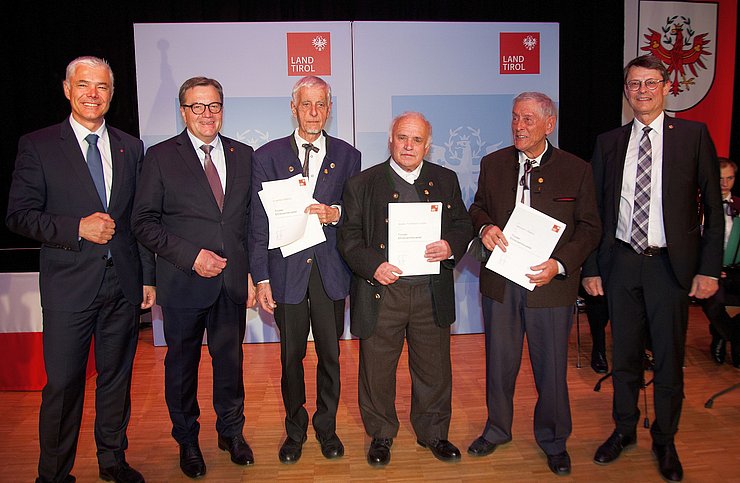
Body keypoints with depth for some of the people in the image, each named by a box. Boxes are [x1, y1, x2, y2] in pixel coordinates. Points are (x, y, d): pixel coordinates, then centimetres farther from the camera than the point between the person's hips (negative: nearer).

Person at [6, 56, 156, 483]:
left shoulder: (131, 148, 9)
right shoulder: (38, 146, 0)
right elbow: (19, 215, -4)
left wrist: (148, 278, 7)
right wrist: (77, 228, -18)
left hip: (123, 284, 3)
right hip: (69, 284, -3)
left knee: (117, 376, 14)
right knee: (63, 384, 4)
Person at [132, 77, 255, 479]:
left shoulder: (242, 155, 7)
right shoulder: (160, 157, -2)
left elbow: (252, 218, 9)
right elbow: (144, 222, -6)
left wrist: (253, 272, 5)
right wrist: (191, 256, -16)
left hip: (233, 280, 3)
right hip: (183, 281, -2)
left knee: (230, 359, 14)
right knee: (182, 363, 12)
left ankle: (231, 431, 36)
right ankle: (187, 441, 34)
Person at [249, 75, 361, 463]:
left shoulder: (347, 156, 6)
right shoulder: (268, 155, 2)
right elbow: (259, 222, 0)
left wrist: (335, 213, -14)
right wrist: (261, 278, -5)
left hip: (330, 270, 1)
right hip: (287, 269, -1)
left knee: (330, 355, 11)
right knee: (291, 357, 11)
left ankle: (327, 426, 32)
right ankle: (295, 429, 32)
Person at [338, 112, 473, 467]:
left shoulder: (446, 180, 9)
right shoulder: (361, 184, 1)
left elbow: (463, 225, 10)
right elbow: (349, 237, -2)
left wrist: (451, 246, -12)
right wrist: (373, 265, -19)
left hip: (432, 294, 2)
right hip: (381, 294, -2)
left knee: (434, 369, 14)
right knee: (377, 370, 10)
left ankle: (433, 433, 37)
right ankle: (381, 435, 32)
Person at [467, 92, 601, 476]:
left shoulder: (577, 170, -2)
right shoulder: (493, 164, 5)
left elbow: (590, 228, -1)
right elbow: (477, 207, 14)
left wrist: (560, 263, -16)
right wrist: (484, 227, -10)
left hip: (550, 283, -2)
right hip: (499, 282, 2)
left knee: (551, 368, 10)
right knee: (499, 362, 16)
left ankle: (553, 441, 34)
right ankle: (497, 429, 39)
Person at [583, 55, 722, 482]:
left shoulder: (693, 135, 0)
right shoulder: (609, 143, 7)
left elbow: (713, 206, -1)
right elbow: (597, 210, 7)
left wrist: (709, 268, -7)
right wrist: (592, 267, 3)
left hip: (671, 264, -2)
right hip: (621, 262, 2)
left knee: (670, 359, 8)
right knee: (625, 355, 14)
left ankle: (665, 441, 29)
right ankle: (625, 430, 33)